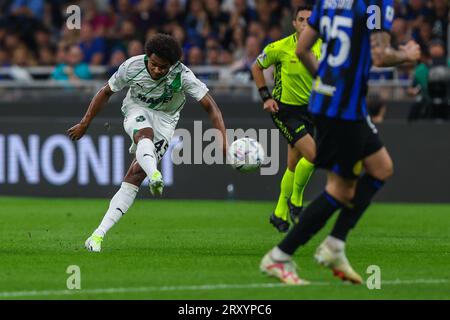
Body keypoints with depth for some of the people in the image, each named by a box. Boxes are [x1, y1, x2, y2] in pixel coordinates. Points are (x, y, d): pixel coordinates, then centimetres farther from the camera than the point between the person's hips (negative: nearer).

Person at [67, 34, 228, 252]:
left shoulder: (182, 76, -23)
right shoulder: (132, 66, -19)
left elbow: (210, 106, -22)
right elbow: (106, 92, -2)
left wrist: (222, 140, -33)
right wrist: (84, 124, 1)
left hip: (164, 120, -1)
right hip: (137, 111, 1)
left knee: (135, 176, -16)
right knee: (145, 134, -38)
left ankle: (99, 233, -19)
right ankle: (154, 176, -68)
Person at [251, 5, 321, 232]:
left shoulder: (322, 48, -3)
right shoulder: (280, 48, -13)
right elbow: (256, 67, 2)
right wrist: (266, 97, -4)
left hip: (308, 109, 5)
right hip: (285, 109, -5)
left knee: (293, 166, 10)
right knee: (313, 154, -18)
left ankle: (279, 214, 25)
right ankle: (295, 200, 3)